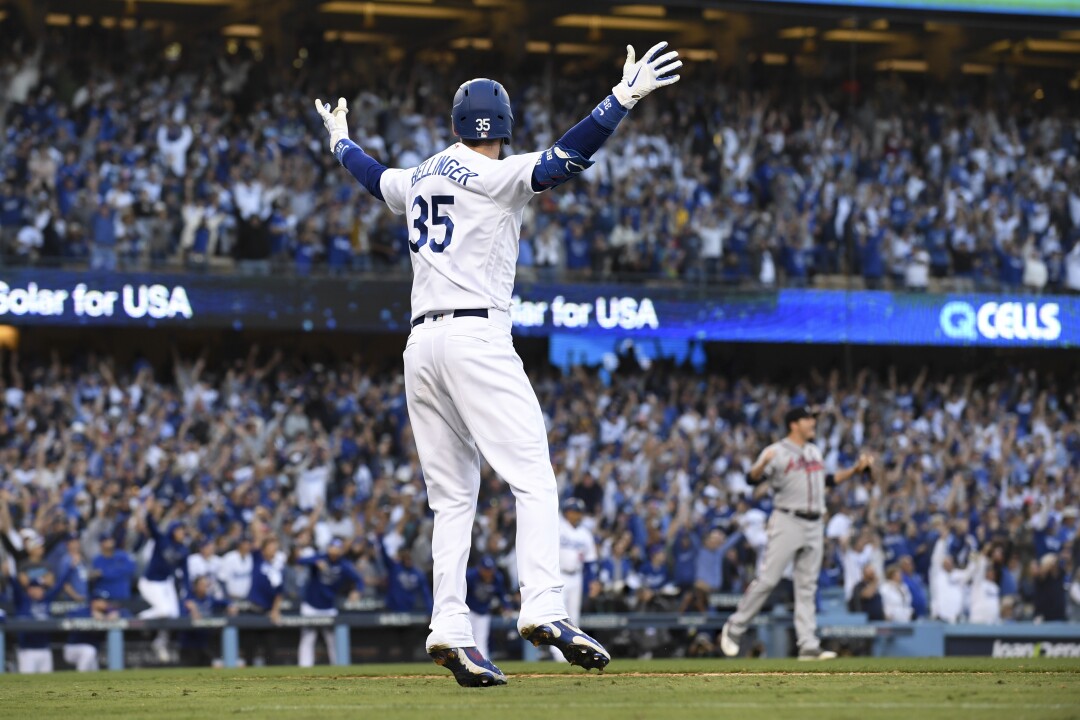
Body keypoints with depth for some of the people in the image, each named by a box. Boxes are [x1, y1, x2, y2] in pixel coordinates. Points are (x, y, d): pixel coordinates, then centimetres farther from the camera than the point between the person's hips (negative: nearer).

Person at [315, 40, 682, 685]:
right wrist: (623, 100, -22)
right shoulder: (495, 177, -3)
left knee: (453, 498, 8)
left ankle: (451, 629, -4)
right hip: (476, 336, -7)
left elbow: (375, 177, 39)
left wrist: (342, 143, 60)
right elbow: (562, 161, -18)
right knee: (534, 479, -12)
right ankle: (543, 609, -28)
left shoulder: (418, 180, 18)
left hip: (422, 344, 7)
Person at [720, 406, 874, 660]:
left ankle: (809, 646, 4)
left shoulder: (814, 451, 16)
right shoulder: (777, 451, -7)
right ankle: (734, 628, 4)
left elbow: (827, 480, 27)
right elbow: (753, 479, -17)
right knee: (768, 579, -9)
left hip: (814, 525, 7)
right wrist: (763, 464, -37)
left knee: (807, 586, 5)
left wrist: (856, 469, 20)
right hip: (787, 522, -7)